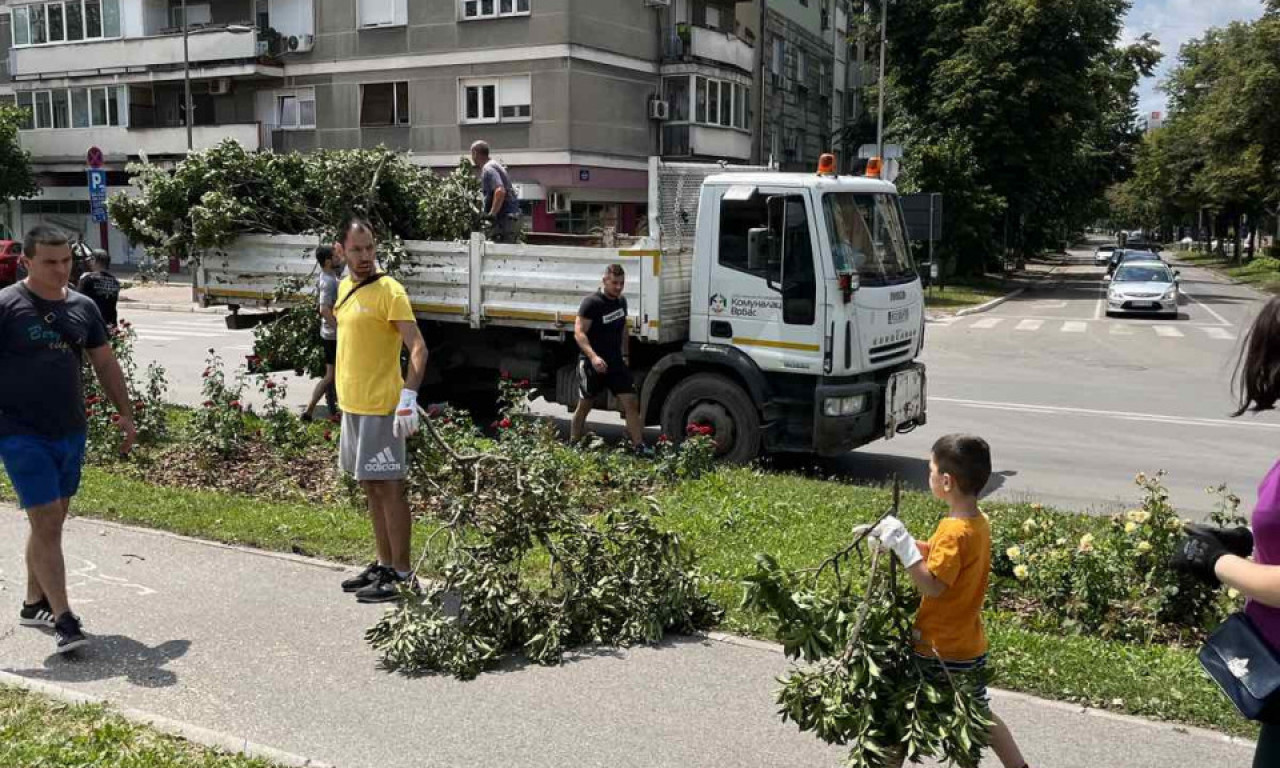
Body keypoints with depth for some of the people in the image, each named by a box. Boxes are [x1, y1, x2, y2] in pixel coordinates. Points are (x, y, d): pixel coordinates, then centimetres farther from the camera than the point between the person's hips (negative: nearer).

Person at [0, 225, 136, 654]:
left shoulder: (82, 308, 8)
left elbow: (105, 363, 17)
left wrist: (124, 412, 15)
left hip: (71, 433, 6)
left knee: (51, 521, 15)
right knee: (46, 523, -9)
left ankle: (34, 604, 30)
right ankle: (64, 621, -7)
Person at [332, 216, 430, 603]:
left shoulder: (388, 290, -13)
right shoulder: (345, 288, 12)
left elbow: (418, 347, -21)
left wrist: (409, 396, -32)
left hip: (381, 407, -8)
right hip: (352, 405, 8)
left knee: (389, 488, -3)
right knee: (371, 488, 15)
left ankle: (403, 575, 5)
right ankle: (384, 565, 26)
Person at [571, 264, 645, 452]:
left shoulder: (621, 301, 9)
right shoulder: (592, 302, -14)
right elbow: (579, 332, -19)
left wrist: (625, 355, 16)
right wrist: (593, 356, -32)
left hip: (616, 363, 6)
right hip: (592, 364, -6)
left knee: (631, 403, -4)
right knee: (584, 406, 6)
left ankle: (639, 446, -2)